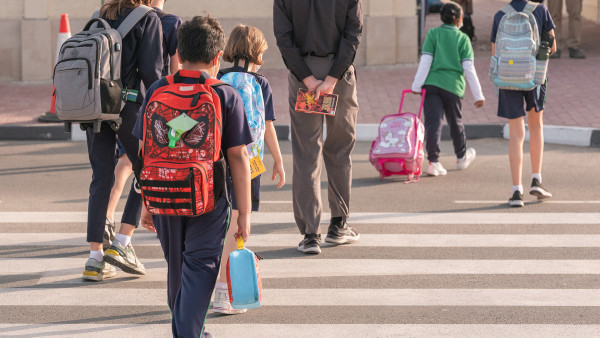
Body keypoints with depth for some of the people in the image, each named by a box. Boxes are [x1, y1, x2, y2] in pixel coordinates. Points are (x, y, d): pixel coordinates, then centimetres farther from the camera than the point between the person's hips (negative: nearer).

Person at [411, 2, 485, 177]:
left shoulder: (433, 34, 4)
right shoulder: (463, 38, 4)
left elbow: (425, 61, -4)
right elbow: (469, 68, 0)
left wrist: (417, 85, -3)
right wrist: (478, 95, 3)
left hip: (431, 83, 0)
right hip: (453, 85, 0)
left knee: (433, 123, -4)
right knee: (455, 122, 18)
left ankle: (433, 161, -16)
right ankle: (462, 157, 37)